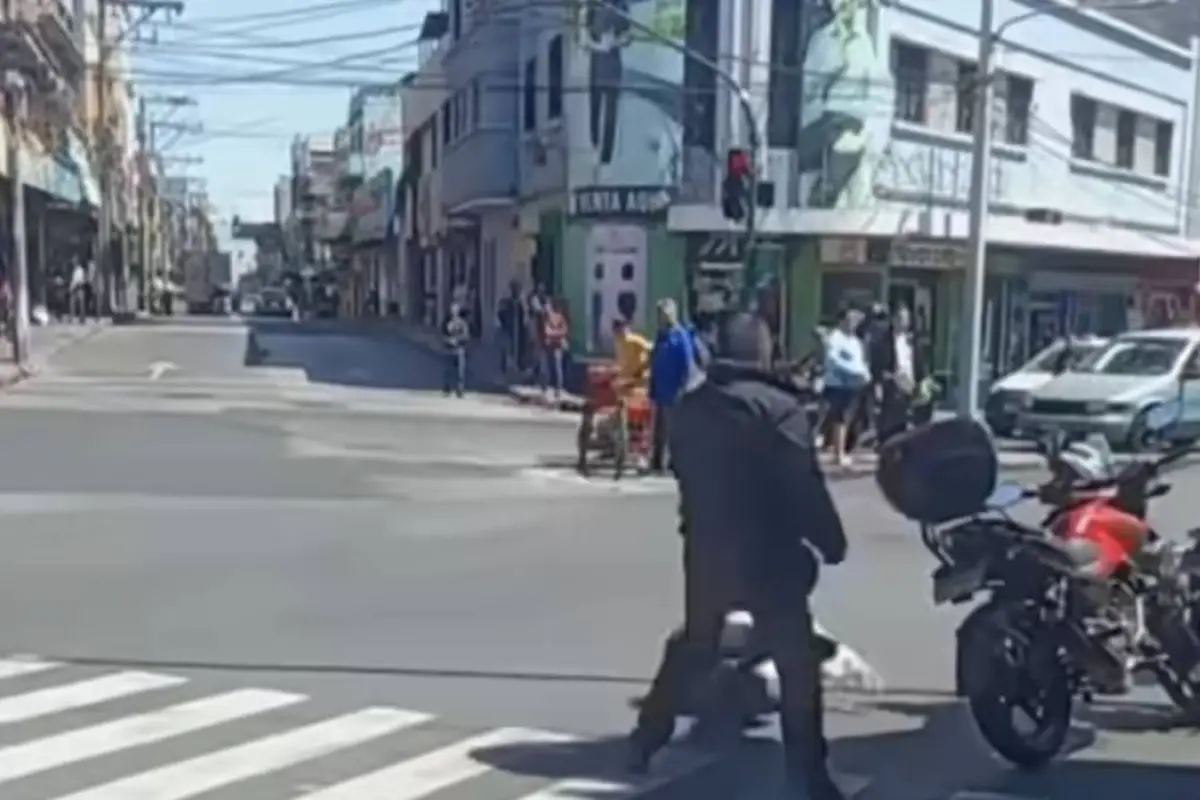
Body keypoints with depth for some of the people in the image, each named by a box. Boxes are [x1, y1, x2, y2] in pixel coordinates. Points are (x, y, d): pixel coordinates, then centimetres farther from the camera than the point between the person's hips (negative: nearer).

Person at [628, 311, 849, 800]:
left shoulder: (688, 407, 5)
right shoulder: (778, 408, -14)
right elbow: (806, 487, -15)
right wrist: (832, 542, -5)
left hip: (705, 550, 6)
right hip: (768, 554, -6)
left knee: (692, 647, 23)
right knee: (797, 662, 4)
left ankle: (646, 739, 30)